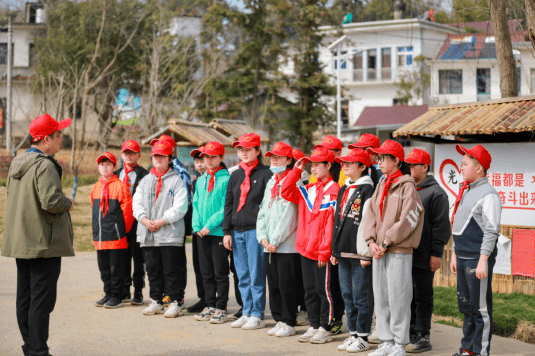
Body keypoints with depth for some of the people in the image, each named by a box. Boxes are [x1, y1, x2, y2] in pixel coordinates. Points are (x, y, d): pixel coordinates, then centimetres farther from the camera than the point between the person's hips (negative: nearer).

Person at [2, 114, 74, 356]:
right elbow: (51, 201, -27)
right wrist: (68, 204, -6)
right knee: (42, 300, -5)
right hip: (44, 243, -9)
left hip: (20, 242, 9)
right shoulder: (44, 165, -16)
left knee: (25, 297, 15)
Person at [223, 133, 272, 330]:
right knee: (243, 276, 10)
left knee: (256, 275, -4)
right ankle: (247, 313, 17)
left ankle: (257, 316, 3)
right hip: (237, 231, 6)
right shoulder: (235, 175, 16)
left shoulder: (265, 174, -3)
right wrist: (227, 231, 9)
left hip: (256, 230, -6)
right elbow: (228, 204, 16)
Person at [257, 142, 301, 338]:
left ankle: (289, 323, 6)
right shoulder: (270, 183, 16)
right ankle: (279, 320, 19)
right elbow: (263, 211, 15)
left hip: (287, 246, -7)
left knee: (287, 285, -3)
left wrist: (275, 240, -13)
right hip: (269, 246, 7)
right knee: (273, 284, 11)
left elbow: (289, 216, -14)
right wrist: (263, 237, 1)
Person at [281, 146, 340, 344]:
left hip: (322, 251, -7)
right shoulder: (309, 190, 12)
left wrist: (325, 250, -16)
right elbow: (286, 192, 12)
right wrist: (297, 170, 6)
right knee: (309, 290, 12)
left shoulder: (334, 191, -10)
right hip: (305, 248, 7)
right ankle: (313, 326, 21)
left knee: (323, 290, 1)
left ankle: (325, 329, 9)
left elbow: (331, 223, -14)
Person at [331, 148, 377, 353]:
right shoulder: (344, 190, 17)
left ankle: (362, 337, 4)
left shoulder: (367, 190, -9)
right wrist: (335, 251, 17)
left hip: (360, 253, -8)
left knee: (361, 296, -2)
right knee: (347, 295, 11)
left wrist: (366, 253, -18)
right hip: (344, 252, 8)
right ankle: (353, 334, 19)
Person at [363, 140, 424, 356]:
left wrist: (386, 242, -13)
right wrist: (372, 241, -1)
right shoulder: (381, 186, 15)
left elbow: (407, 220, -13)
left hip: (399, 251, -7)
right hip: (379, 251, 7)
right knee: (380, 297, 9)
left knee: (398, 297, -4)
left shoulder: (407, 186, -7)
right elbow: (371, 214, 13)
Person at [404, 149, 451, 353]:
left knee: (422, 297, -1)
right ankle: (411, 334, 20)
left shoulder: (436, 193, -7)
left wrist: (436, 253, -14)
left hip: (423, 258, -7)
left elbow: (441, 226, -10)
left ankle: (423, 338, 5)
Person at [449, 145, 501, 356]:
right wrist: (455, 254, 22)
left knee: (480, 307, -4)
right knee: (466, 305, 13)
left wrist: (483, 260, -21)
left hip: (478, 259, -9)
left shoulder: (488, 194, -11)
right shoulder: (466, 192, 18)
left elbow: (491, 231, -17)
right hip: (463, 258, 9)